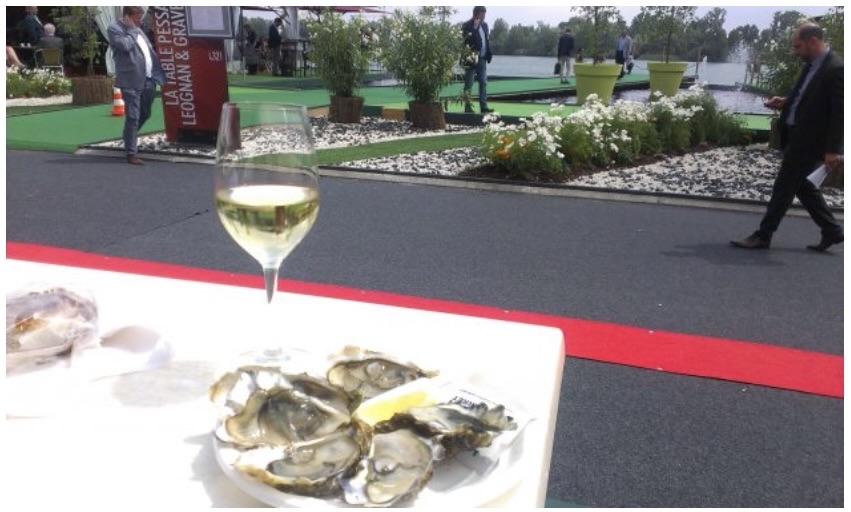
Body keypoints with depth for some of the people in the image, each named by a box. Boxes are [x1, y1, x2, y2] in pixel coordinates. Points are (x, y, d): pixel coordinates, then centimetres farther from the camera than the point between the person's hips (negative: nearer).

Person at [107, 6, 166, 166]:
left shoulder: (137, 29, 20)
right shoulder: (114, 29, -4)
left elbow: (149, 50, 24)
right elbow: (125, 46, -21)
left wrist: (158, 72, 17)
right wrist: (132, 29, -7)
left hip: (149, 79, 8)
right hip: (131, 81, -8)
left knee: (145, 114, 16)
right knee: (133, 117, -6)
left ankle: (129, 139, 38)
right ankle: (131, 153, 0)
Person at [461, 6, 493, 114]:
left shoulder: (484, 25, 12)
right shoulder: (467, 26, -9)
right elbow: (465, 42, -21)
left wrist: (488, 55, 8)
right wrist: (475, 28, -23)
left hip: (482, 59, 7)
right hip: (471, 59, -7)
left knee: (483, 83, 4)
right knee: (468, 84, 0)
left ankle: (483, 106, 6)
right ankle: (468, 106, 4)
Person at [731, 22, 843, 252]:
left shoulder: (836, 69, -17)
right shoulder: (811, 65, 10)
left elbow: (839, 112, -18)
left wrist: (833, 149, -20)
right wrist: (786, 102, 5)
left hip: (808, 140, -10)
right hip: (795, 135, 10)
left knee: (783, 186, -3)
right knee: (800, 184, 17)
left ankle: (763, 236, 7)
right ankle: (832, 231, 29)